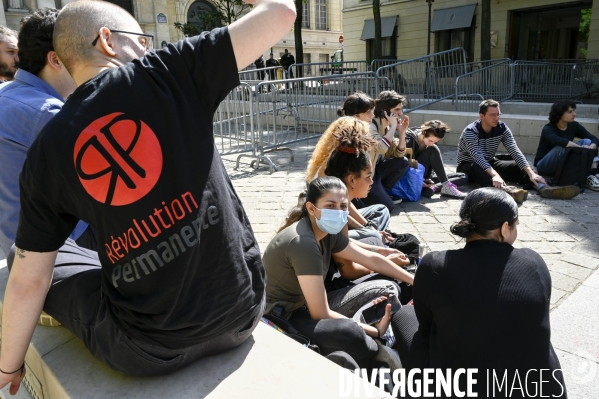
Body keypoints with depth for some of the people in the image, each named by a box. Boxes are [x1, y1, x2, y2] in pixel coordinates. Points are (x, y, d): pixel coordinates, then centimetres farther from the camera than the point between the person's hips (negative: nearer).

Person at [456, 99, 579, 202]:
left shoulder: (502, 128, -6)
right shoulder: (470, 132, -23)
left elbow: (515, 151, -16)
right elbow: (477, 157, -38)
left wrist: (531, 172, -30)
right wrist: (494, 175, -54)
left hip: (490, 163, 6)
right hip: (468, 165, -6)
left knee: (519, 166, -18)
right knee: (476, 168, -41)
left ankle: (543, 188, -42)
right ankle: (506, 189, -66)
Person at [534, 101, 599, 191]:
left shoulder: (574, 126, 0)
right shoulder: (548, 129, -17)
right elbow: (559, 141, -38)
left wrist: (591, 147, -29)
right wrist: (581, 148, -40)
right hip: (544, 166, -6)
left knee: (587, 141, -11)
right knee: (562, 148, -34)